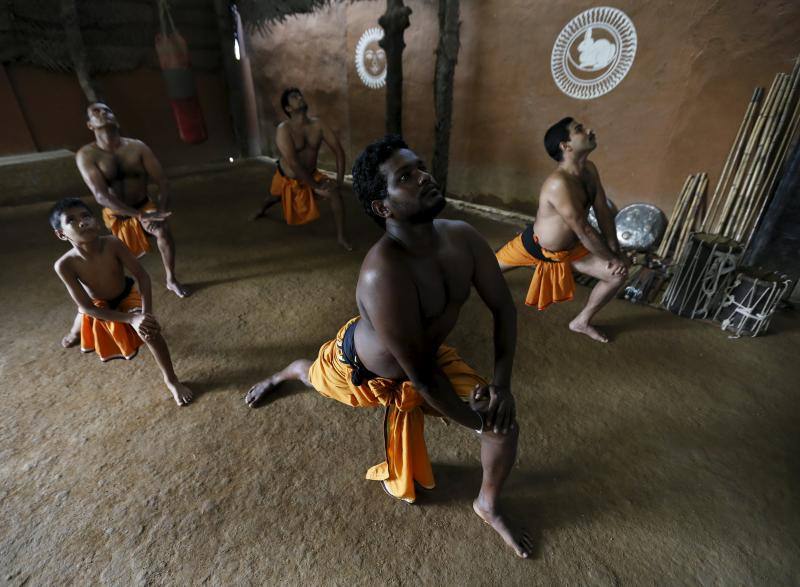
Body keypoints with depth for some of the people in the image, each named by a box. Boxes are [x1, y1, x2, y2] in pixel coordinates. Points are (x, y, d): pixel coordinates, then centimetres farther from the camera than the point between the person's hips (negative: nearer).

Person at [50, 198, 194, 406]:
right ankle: (75, 334, 72)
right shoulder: (64, 265, -33)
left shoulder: (113, 244, -36)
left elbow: (142, 275, -29)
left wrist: (146, 313, -41)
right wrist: (131, 318, -38)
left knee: (150, 330, -27)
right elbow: (87, 307, -29)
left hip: (127, 295, -2)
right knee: (79, 334, 27)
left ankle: (171, 380, -8)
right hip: (97, 305, 2)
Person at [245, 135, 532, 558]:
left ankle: (487, 507, 34)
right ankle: (281, 375, 71)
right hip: (364, 366, -4)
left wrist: (502, 382, -17)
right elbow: (421, 375, -35)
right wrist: (473, 422, -20)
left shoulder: (462, 237, -24)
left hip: (431, 354, 5)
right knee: (311, 376, 29)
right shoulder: (384, 273, -44)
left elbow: (503, 307, -10)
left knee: (506, 425, 0)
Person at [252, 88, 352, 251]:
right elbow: (293, 163, -35)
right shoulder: (284, 129, -27)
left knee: (336, 192, -24)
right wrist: (315, 186, -35)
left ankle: (341, 236, -12)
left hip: (311, 174, 2)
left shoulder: (318, 124, -17)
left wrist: (339, 179, -25)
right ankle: (262, 210, 68)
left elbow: (339, 150, -15)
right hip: (287, 177, -1)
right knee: (273, 198, 28)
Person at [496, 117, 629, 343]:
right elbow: (583, 230, -31)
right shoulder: (559, 183, -37)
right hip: (535, 246, -7)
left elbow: (603, 212, -2)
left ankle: (582, 322, 18)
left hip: (570, 248, 7)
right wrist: (611, 258, -18)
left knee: (619, 274, 0)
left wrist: (615, 251, -6)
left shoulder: (590, 169, -9)